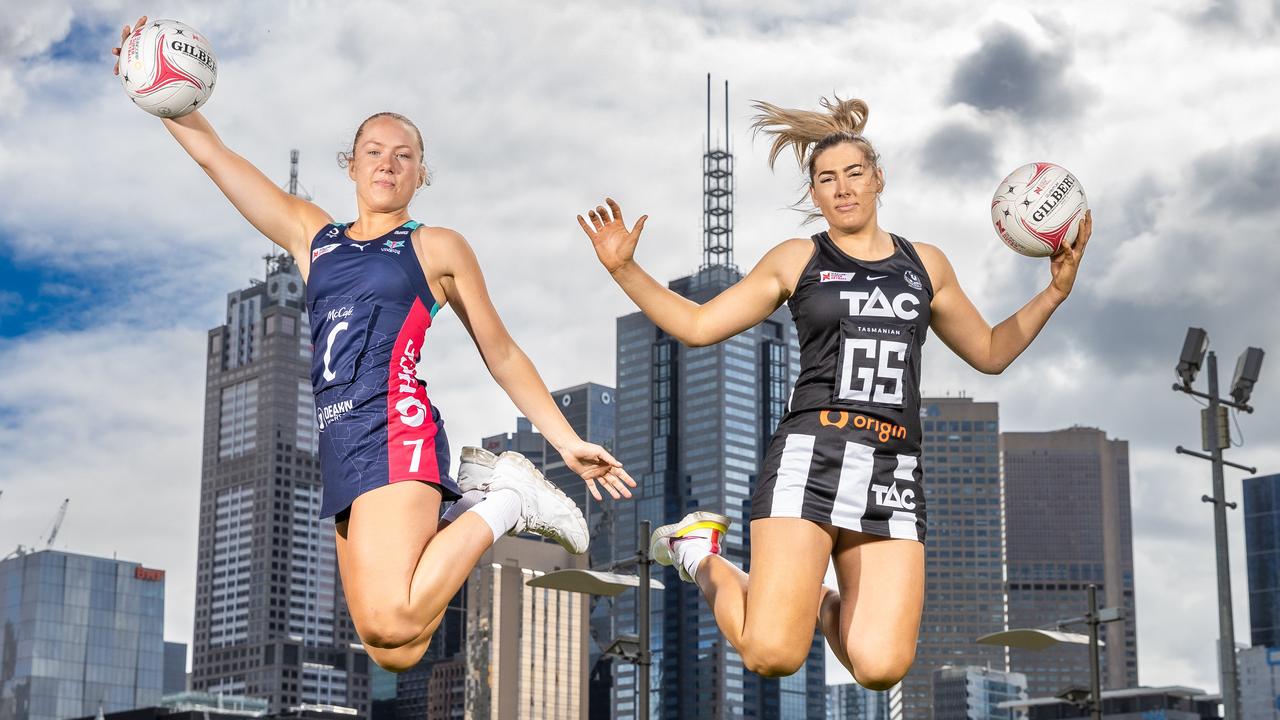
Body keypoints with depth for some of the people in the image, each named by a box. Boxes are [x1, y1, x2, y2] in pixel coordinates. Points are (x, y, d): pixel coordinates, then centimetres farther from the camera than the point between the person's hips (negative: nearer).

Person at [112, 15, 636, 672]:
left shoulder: (437, 248, 10)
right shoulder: (313, 236, 21)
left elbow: (502, 355, 14)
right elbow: (210, 152, 18)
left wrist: (568, 442, 9)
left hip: (396, 428, -5)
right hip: (339, 447, 5)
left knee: (389, 626, -28)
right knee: (389, 653, -4)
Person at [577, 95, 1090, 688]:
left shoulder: (925, 264, 19)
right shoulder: (796, 260, 11)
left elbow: (990, 352, 28)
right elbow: (697, 325, 13)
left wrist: (1055, 292, 17)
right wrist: (624, 269, 4)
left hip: (893, 476, 3)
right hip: (809, 460, -3)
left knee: (881, 669, -14)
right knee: (773, 656, -18)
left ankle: (823, 604, 21)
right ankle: (702, 557, 13)